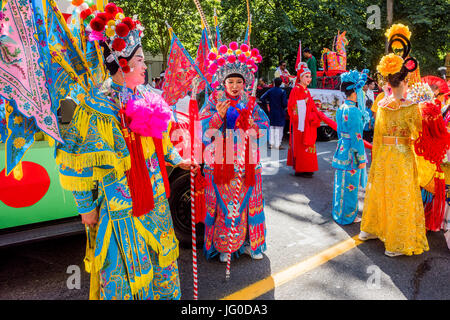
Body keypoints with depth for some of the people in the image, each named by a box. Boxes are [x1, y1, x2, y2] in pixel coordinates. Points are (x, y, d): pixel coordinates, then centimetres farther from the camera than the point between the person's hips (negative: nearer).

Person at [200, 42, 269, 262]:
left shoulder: (251, 104, 8)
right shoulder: (214, 103, 1)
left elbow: (264, 130, 5)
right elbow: (204, 132, -6)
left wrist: (252, 124, -15)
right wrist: (219, 116, -20)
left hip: (247, 164, 2)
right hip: (221, 164, -2)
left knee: (247, 203, 8)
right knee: (223, 205, 3)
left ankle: (249, 243, 24)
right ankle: (223, 246, 18)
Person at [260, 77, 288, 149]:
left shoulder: (270, 91, 0)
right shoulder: (282, 92, -10)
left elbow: (262, 98, -5)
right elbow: (284, 103, -14)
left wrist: (267, 103, 8)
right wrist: (285, 107, 7)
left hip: (272, 112, 4)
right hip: (280, 113, -3)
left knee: (272, 128, 13)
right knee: (279, 128, 2)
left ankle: (271, 143, 15)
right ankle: (277, 145, 3)